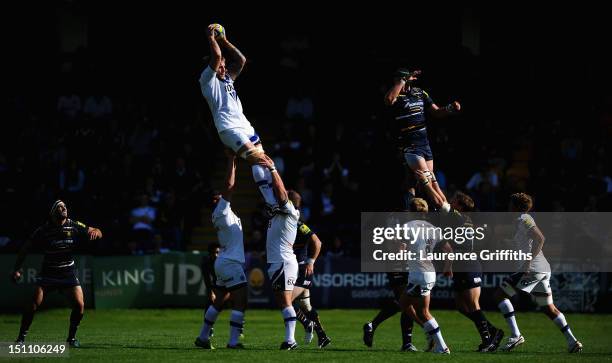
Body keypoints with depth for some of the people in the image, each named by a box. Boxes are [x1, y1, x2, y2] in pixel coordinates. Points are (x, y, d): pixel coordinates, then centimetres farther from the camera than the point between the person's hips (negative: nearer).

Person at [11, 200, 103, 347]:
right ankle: (21, 337, -2)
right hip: (48, 273, -2)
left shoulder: (74, 226, -2)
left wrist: (94, 232, -21)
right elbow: (26, 248, -1)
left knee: (79, 305, -12)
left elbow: (98, 233, 4)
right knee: (33, 304, -15)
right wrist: (17, 269, -9)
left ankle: (72, 337, 9)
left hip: (69, 273, 2)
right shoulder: (43, 230, -7)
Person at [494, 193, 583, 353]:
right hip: (544, 269, 10)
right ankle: (572, 341, 8)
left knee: (500, 294, -5)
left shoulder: (523, 219, -8)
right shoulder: (524, 219, 21)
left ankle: (515, 335, -13)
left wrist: (528, 262, -23)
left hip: (532, 269, -10)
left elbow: (540, 238, -21)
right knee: (548, 308, 14)